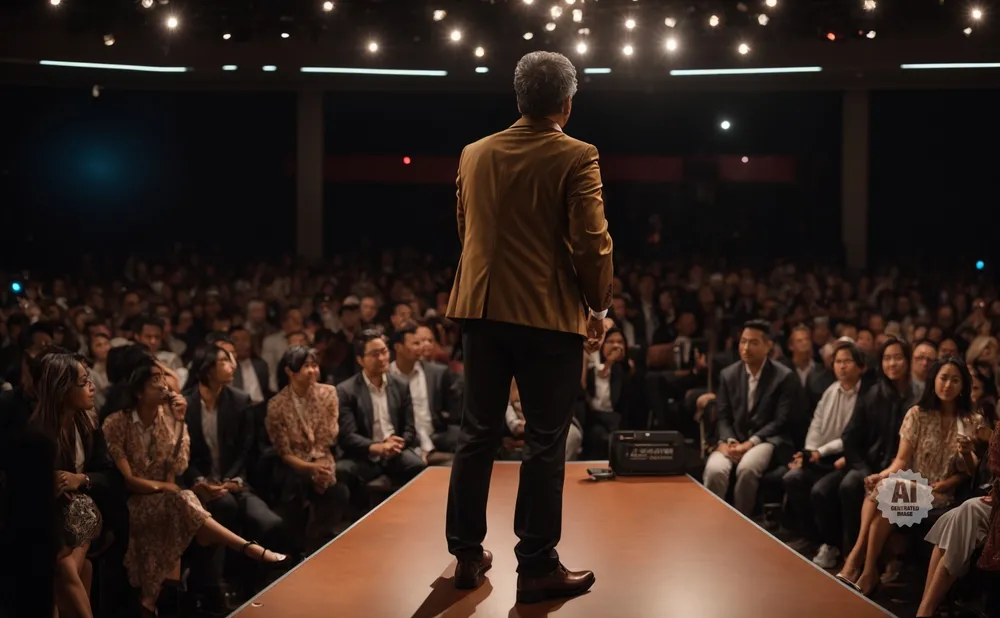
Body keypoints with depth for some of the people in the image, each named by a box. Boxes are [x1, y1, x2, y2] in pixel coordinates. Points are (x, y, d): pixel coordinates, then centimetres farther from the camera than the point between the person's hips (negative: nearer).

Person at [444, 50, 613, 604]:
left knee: (478, 435, 12)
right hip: (549, 314, -5)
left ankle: (467, 554, 18)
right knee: (545, 443, 1)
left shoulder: (474, 154, 8)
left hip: (482, 310, 5)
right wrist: (598, 308, 1)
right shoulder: (576, 158, -9)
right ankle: (537, 567, 5)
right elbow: (592, 243, -13)